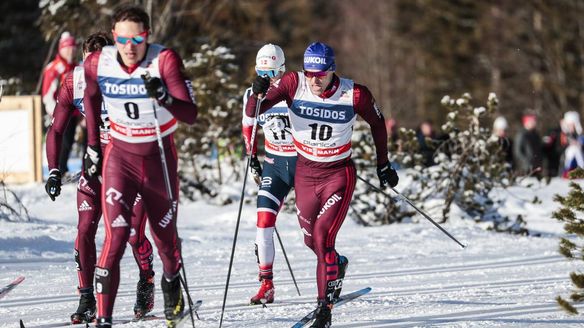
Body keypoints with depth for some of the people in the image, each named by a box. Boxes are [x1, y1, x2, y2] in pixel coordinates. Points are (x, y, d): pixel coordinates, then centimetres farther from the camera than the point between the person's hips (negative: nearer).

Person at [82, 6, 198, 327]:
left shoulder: (165, 60, -19)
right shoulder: (97, 63, -12)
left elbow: (190, 115, -22)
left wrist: (163, 96, -40)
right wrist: (92, 147, 13)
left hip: (160, 157, 0)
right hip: (120, 156, 0)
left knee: (165, 234, 15)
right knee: (116, 235, -16)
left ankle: (172, 283, 47)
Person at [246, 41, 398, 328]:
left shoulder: (355, 95, -18)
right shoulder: (293, 84, -17)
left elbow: (377, 122, 2)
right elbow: (252, 113, -18)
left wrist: (383, 165, 7)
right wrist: (258, 94, -40)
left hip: (339, 175, -3)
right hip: (305, 173, 3)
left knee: (322, 237, -17)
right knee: (311, 239, 18)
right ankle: (337, 266, 52)